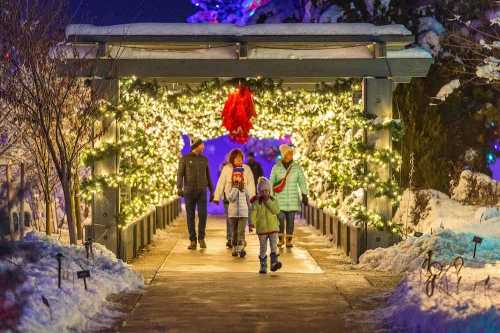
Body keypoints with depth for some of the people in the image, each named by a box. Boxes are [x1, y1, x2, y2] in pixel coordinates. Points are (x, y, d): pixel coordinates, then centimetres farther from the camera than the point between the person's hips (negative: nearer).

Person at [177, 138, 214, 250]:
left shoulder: (204, 159, 10)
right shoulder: (184, 159, -1)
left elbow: (208, 176, 14)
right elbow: (180, 174, -8)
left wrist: (212, 191, 11)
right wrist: (179, 188, -24)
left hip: (202, 191, 2)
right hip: (189, 191, -2)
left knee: (202, 214, -11)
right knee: (190, 216, -1)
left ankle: (201, 238, 5)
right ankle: (193, 241, 6)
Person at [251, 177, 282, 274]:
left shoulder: (273, 201, 2)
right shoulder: (256, 202, -2)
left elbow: (276, 210, -15)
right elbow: (253, 214, -9)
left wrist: (267, 201, -17)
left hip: (273, 228, 1)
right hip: (261, 229, 0)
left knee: (274, 246, -13)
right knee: (263, 249, 6)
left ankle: (274, 263, -19)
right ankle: (263, 267, 13)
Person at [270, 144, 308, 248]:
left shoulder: (297, 167, 2)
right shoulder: (276, 167, 1)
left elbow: (302, 182, 2)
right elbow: (271, 182, 5)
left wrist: (304, 195, -5)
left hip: (293, 199, 1)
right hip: (280, 199, -1)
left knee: (290, 220, 2)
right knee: (280, 219, -3)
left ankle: (289, 240, 9)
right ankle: (280, 239, 9)